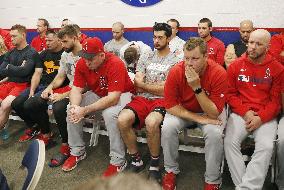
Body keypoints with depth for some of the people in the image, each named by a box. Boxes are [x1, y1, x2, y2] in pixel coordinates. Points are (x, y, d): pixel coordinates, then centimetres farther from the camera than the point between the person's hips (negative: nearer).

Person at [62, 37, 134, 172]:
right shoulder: (82, 63, -11)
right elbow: (76, 89, -10)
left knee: (110, 114, -36)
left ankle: (117, 161, -19)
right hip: (97, 94, 6)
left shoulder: (115, 64, -30)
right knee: (70, 109, -12)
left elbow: (113, 98, -35)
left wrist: (85, 110, -38)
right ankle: (77, 152, 7)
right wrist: (75, 106, -33)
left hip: (121, 94, -6)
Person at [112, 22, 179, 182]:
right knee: (122, 120, -25)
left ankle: (155, 164, -11)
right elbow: (137, 85, 10)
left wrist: (142, 84, 2)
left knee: (151, 122, -37)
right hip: (143, 98, 4)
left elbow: (165, 91, -5)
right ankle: (136, 160, -4)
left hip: (162, 100, -4)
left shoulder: (175, 61, 4)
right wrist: (157, 85, -3)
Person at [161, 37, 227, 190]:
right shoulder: (176, 72, -22)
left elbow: (214, 113, -27)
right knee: (167, 127, -25)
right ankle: (171, 171, 2)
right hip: (182, 111, 2)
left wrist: (197, 87, -38)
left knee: (214, 133, -30)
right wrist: (198, 118, -24)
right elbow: (170, 106, -16)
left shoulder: (218, 73, -26)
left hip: (210, 111, -1)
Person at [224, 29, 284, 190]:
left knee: (266, 147, -25)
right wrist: (245, 112, -9)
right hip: (240, 113, 1)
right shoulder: (236, 66, 6)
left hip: (266, 117, -1)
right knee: (230, 142, -23)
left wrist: (261, 118, -13)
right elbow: (231, 94, 6)